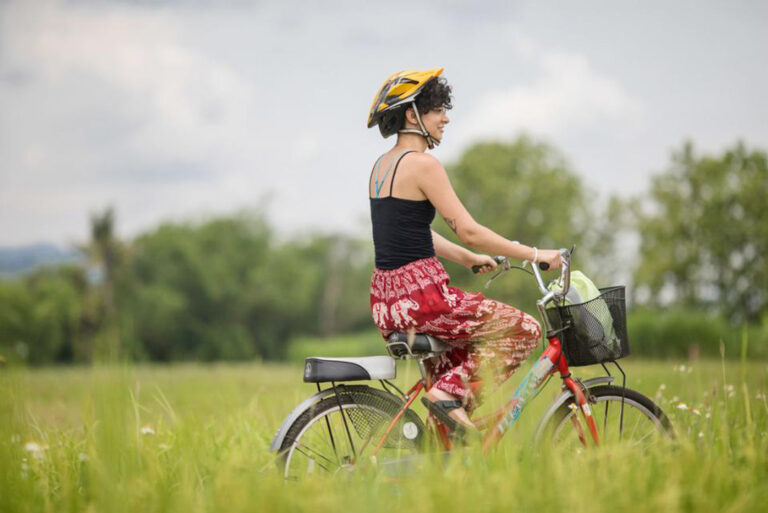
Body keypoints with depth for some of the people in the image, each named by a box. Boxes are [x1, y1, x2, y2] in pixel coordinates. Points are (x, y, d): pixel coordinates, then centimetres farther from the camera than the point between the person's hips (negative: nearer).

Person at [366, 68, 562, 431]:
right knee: (524, 329, 0)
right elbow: (469, 231, -15)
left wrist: (470, 259, 27)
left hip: (385, 302, 9)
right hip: (421, 295, -9)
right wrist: (535, 255, -8)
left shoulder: (382, 165, 15)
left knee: (465, 346, 32)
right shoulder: (422, 164, -12)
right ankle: (451, 391, -8)